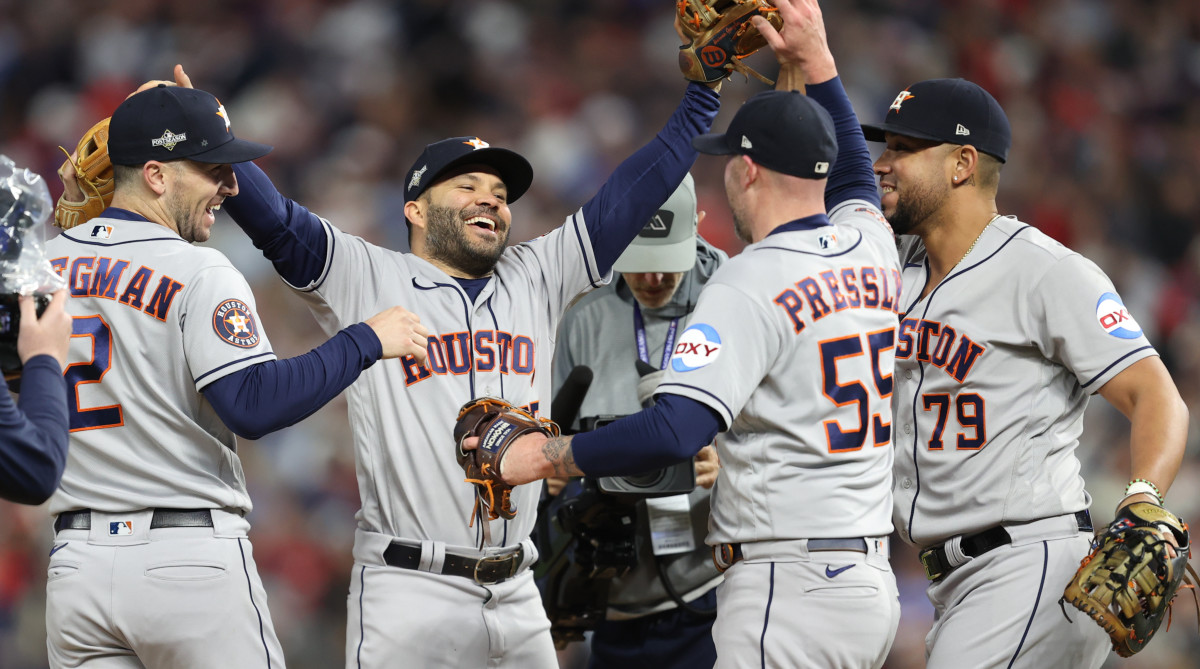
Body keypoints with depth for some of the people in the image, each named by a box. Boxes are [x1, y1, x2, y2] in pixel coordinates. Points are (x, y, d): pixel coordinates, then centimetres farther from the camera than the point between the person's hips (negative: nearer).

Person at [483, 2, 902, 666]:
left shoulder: (751, 281, -13)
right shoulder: (870, 251, 11)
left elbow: (675, 431, -23)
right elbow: (854, 175, 39)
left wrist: (549, 455, -12)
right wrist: (814, 58, 39)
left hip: (788, 590, -9)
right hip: (873, 584, 9)